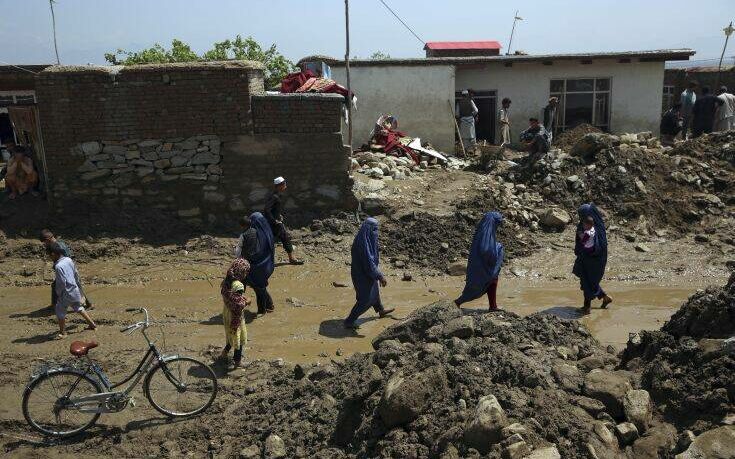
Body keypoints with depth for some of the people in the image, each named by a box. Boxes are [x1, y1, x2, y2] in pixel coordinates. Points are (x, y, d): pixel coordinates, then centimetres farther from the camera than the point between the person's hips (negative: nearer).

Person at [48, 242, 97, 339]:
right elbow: (76, 274, 12)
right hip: (75, 290, 8)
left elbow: (62, 283, -22)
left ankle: (62, 332, 12)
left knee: (60, 311, 5)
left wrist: (58, 293, -6)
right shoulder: (69, 260, 1)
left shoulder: (58, 266, -24)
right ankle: (92, 324, 30)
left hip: (66, 292, -8)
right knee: (78, 307, 23)